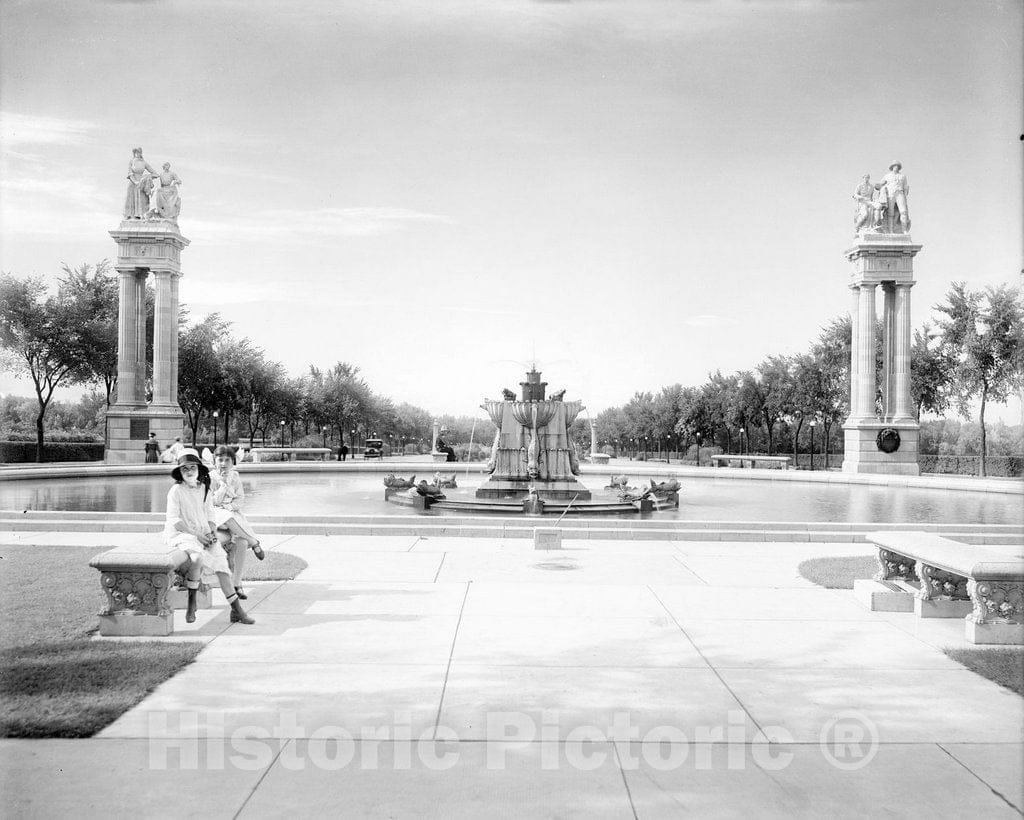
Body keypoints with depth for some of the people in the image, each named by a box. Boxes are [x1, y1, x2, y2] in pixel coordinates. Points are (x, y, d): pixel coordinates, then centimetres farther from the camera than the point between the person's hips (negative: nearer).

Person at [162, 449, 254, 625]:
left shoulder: (204, 489, 10)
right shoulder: (176, 491, -6)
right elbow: (173, 520, -11)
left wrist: (212, 533, -6)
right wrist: (196, 534, -18)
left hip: (203, 533, 5)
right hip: (180, 534, -5)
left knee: (221, 562, -11)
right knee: (197, 557, -34)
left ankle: (236, 610, -9)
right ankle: (192, 604, -17)